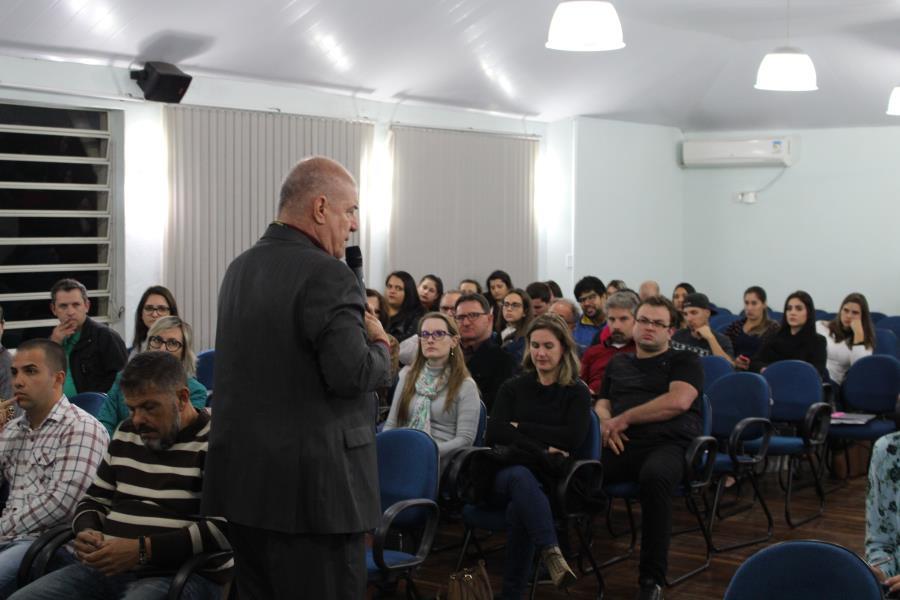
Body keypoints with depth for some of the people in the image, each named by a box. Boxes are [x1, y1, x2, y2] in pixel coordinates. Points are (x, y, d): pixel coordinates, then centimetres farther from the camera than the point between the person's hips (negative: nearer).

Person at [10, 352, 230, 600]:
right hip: (106, 568, 7)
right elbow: (95, 500, 25)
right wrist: (86, 532, 0)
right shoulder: (126, 435, 18)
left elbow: (224, 528, -17)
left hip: (182, 575, -7)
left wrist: (143, 549, -20)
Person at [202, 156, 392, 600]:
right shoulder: (325, 274, -15)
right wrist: (379, 343, -1)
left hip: (242, 480, 9)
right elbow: (352, 375, -21)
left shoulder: (240, 268, 12)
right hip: (313, 486, -9)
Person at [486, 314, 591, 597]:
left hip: (549, 478, -1)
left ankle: (512, 592, -35)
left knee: (519, 509, -36)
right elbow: (495, 433, 0)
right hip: (505, 471, 1)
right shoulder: (513, 388, 17)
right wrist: (540, 449, -13)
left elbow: (573, 438, -5)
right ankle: (552, 553, -54)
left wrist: (521, 428, -1)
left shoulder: (577, 392, 12)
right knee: (520, 475, -38)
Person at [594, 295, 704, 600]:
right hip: (623, 447, 3)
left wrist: (624, 419, -3)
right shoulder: (618, 363, 28)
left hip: (669, 444, -3)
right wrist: (605, 423, 0)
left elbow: (678, 401, -4)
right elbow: (601, 405, 26)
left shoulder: (684, 361, 13)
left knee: (654, 476, -41)